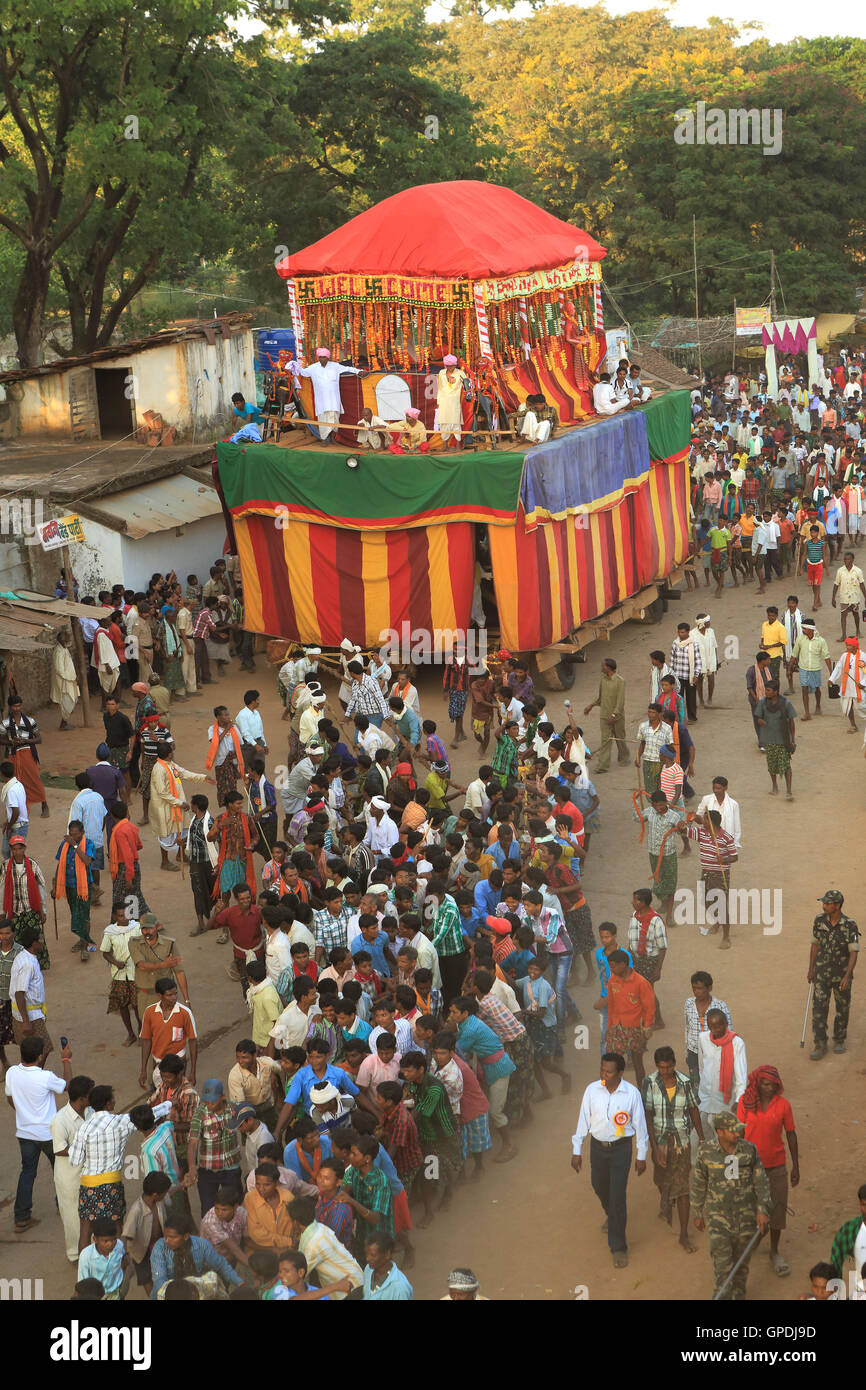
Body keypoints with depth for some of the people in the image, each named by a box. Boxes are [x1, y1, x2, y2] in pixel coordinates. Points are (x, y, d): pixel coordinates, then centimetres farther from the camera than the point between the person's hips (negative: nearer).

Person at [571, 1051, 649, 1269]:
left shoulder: (632, 1093, -15)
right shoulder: (592, 1090, -10)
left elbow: (639, 1124, -5)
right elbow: (584, 1120, -1)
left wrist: (641, 1156, 1)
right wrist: (576, 1151, 3)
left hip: (621, 1147, -3)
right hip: (597, 1146, 3)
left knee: (617, 1196, -5)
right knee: (600, 1187, 23)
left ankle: (618, 1247, 5)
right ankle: (611, 1215, 56)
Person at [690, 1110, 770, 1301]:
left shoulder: (749, 1149, -9)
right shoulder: (707, 1152, -12)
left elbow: (761, 1182, -2)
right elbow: (698, 1185, 1)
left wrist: (763, 1211, -10)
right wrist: (698, 1214, 6)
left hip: (745, 1214, 2)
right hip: (717, 1215, -2)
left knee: (741, 1259, 15)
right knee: (722, 1263, -7)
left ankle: (737, 1295, 35)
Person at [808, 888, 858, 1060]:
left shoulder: (850, 926, -17)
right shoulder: (819, 920, -6)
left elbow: (853, 953, -16)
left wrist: (847, 977, -25)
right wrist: (811, 969, 9)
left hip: (842, 974, -2)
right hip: (822, 973, 2)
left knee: (842, 1008, 12)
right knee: (819, 1008, -5)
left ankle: (839, 1040, 32)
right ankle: (820, 1045, 2)